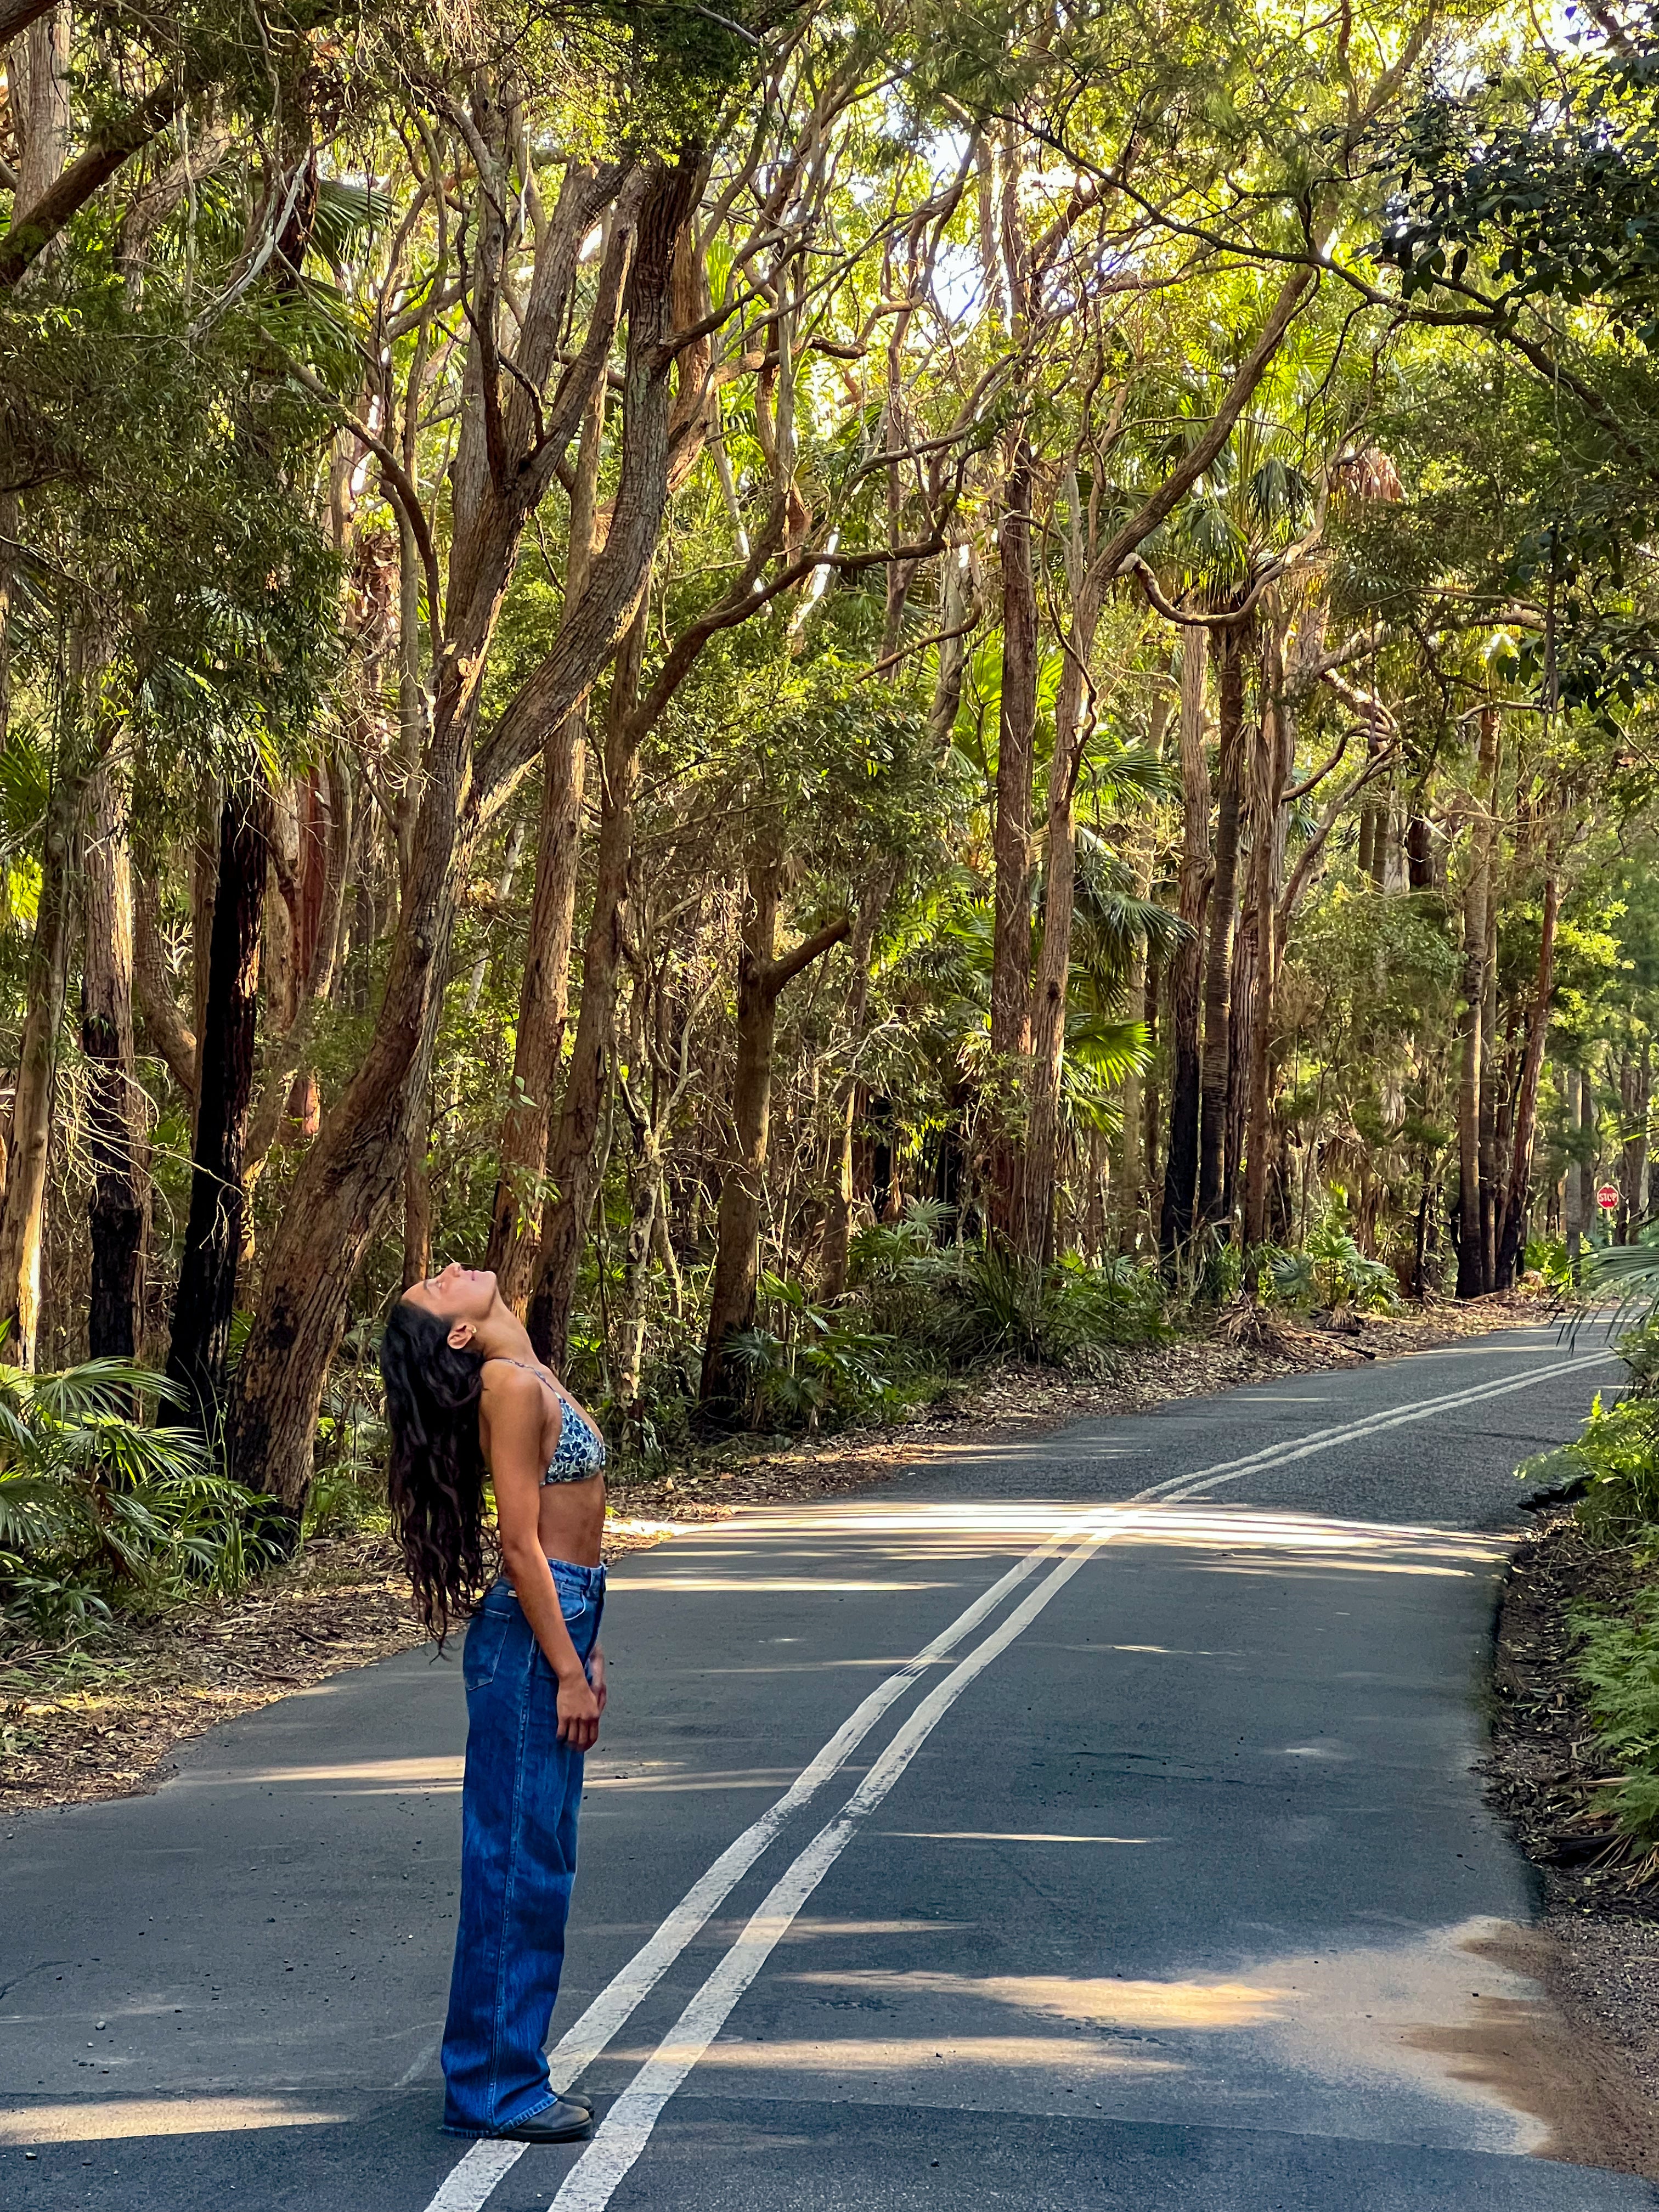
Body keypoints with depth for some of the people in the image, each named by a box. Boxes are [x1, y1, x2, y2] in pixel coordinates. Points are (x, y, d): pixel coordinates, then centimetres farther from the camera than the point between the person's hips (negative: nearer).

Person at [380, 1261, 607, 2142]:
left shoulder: (534, 1381, 14)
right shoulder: (510, 1385, -15)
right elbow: (521, 1542, -18)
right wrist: (567, 1671, -17)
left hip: (556, 1627, 9)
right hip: (529, 1639, -9)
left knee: (535, 1860, 14)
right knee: (519, 1860, -3)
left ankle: (506, 2070, 23)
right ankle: (494, 2087, 5)